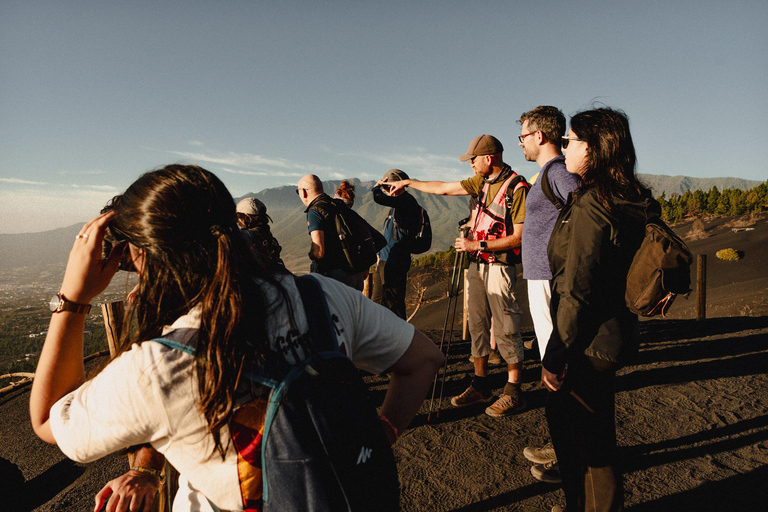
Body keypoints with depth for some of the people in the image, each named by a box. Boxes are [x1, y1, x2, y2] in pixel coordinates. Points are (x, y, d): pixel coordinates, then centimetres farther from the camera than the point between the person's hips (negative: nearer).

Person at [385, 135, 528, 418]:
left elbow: (518, 237, -16)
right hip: (477, 265, 8)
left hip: (499, 266, -8)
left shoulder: (517, 188, -13)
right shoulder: (482, 182, 10)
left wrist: (477, 245, -16)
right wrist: (408, 182, 23)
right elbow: (443, 188, 19)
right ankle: (480, 385, 21)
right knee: (477, 326, 10)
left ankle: (513, 393, 8)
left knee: (506, 330, -3)